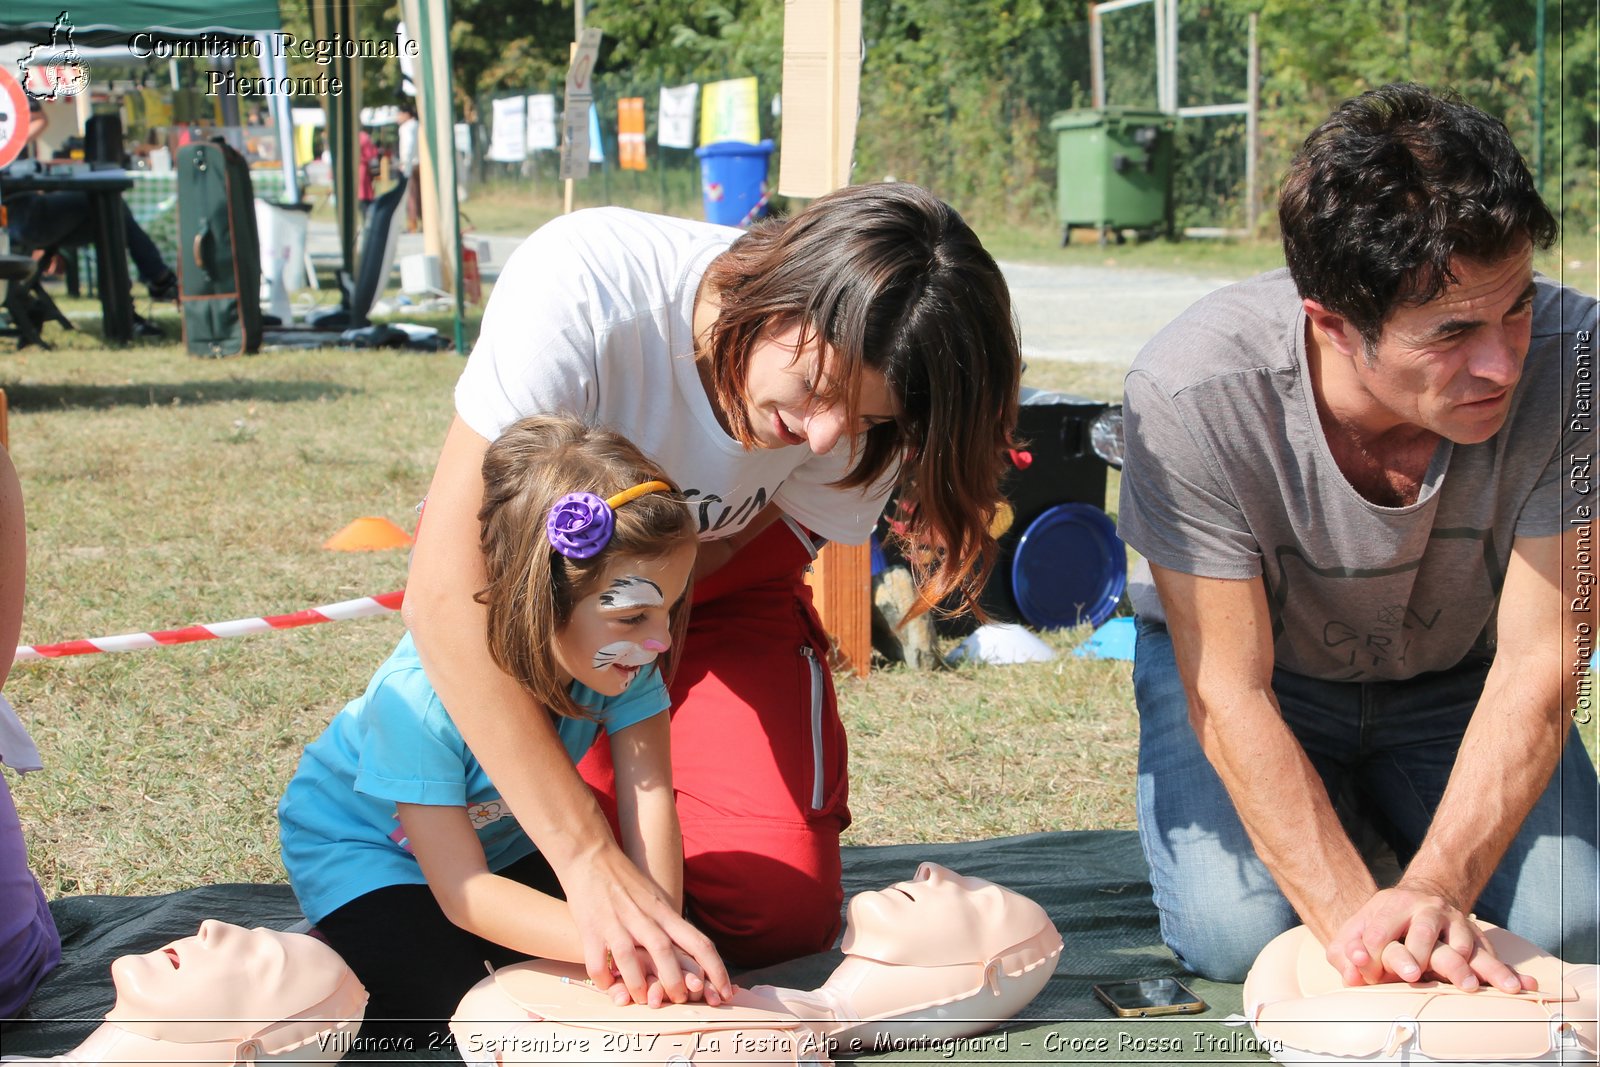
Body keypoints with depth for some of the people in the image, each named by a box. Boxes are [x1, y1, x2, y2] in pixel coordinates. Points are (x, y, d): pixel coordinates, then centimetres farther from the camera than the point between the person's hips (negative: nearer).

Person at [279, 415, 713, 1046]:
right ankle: (331, 947, 7)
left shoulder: (623, 656, -27)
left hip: (500, 834, 5)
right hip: (364, 843, -5)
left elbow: (649, 802, -29)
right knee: (434, 1009, -23)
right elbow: (464, 891, -38)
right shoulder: (417, 695, -40)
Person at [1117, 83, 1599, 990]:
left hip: (1455, 672, 2)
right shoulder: (1193, 391, -34)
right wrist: (1353, 912, -36)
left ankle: (1394, 817, 14)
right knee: (1238, 933, -22)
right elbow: (1230, 691, -26)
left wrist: (1435, 888, -38)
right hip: (1250, 655, -1)